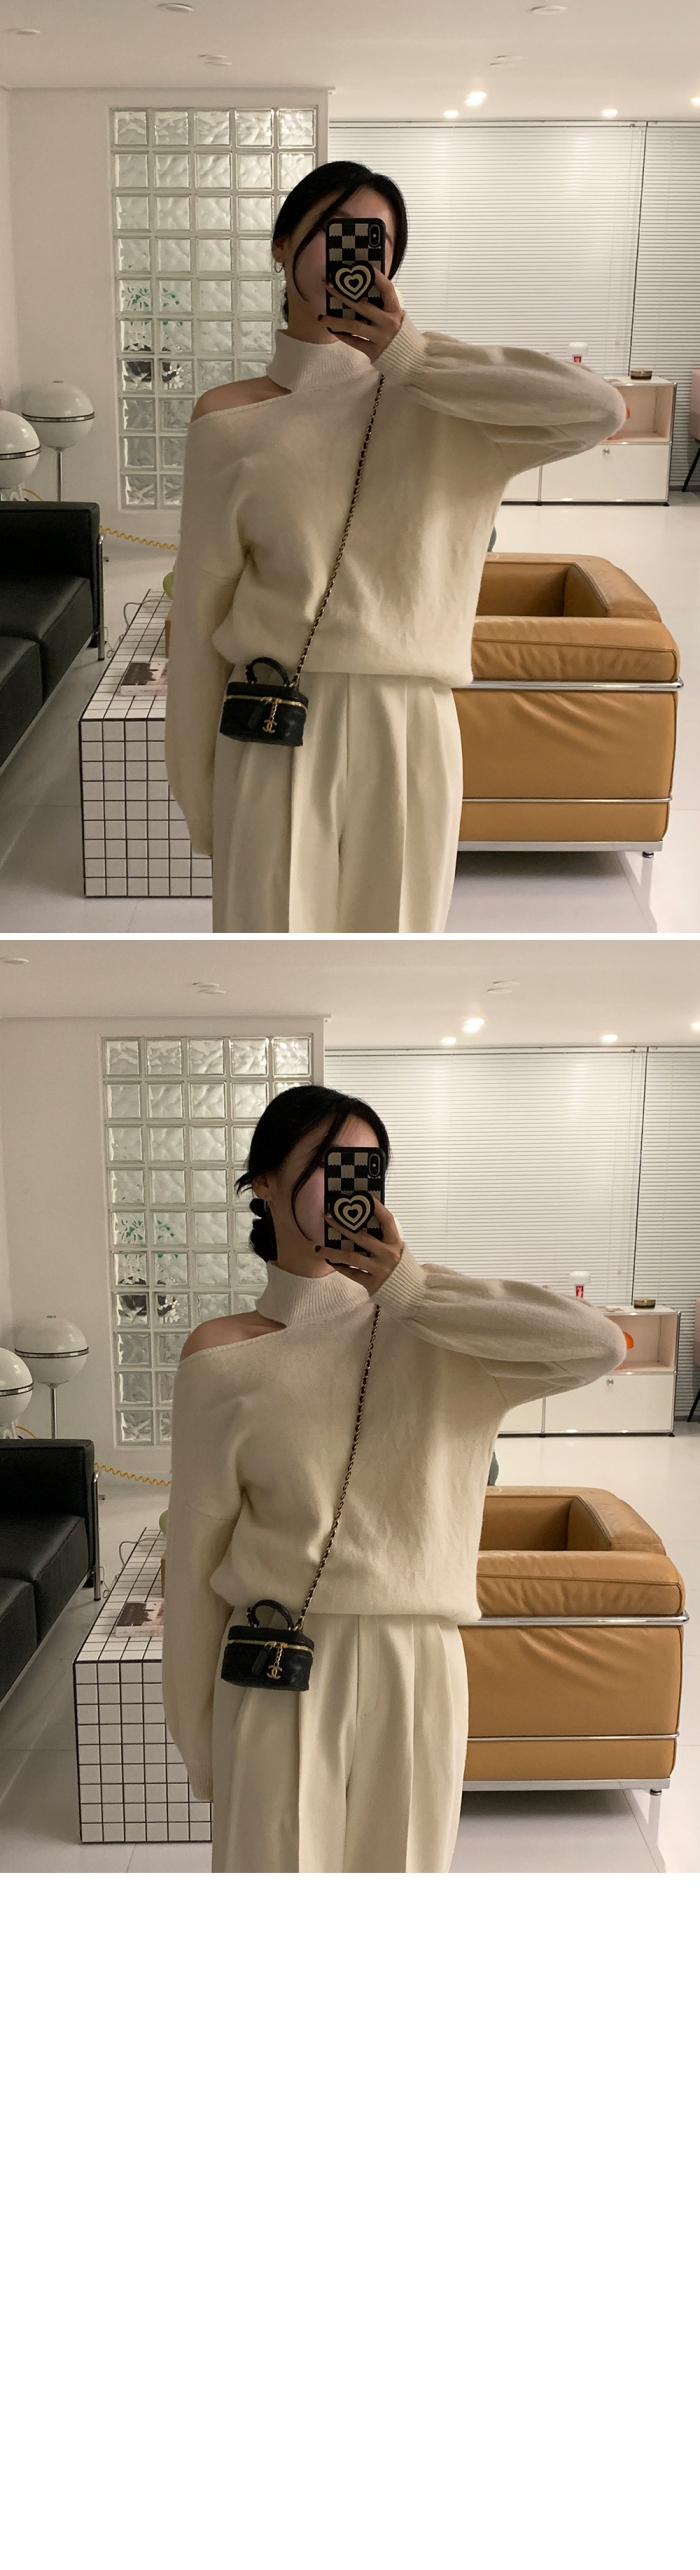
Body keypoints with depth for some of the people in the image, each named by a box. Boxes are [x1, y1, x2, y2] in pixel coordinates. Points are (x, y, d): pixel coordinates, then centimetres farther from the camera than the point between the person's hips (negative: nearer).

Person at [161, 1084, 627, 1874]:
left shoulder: (437, 1332, 1)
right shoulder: (223, 1356, -4)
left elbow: (598, 1345, -16)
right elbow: (196, 1554, 1)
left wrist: (408, 1290, -14)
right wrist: (196, 1730, 4)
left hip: (418, 1668, 2)